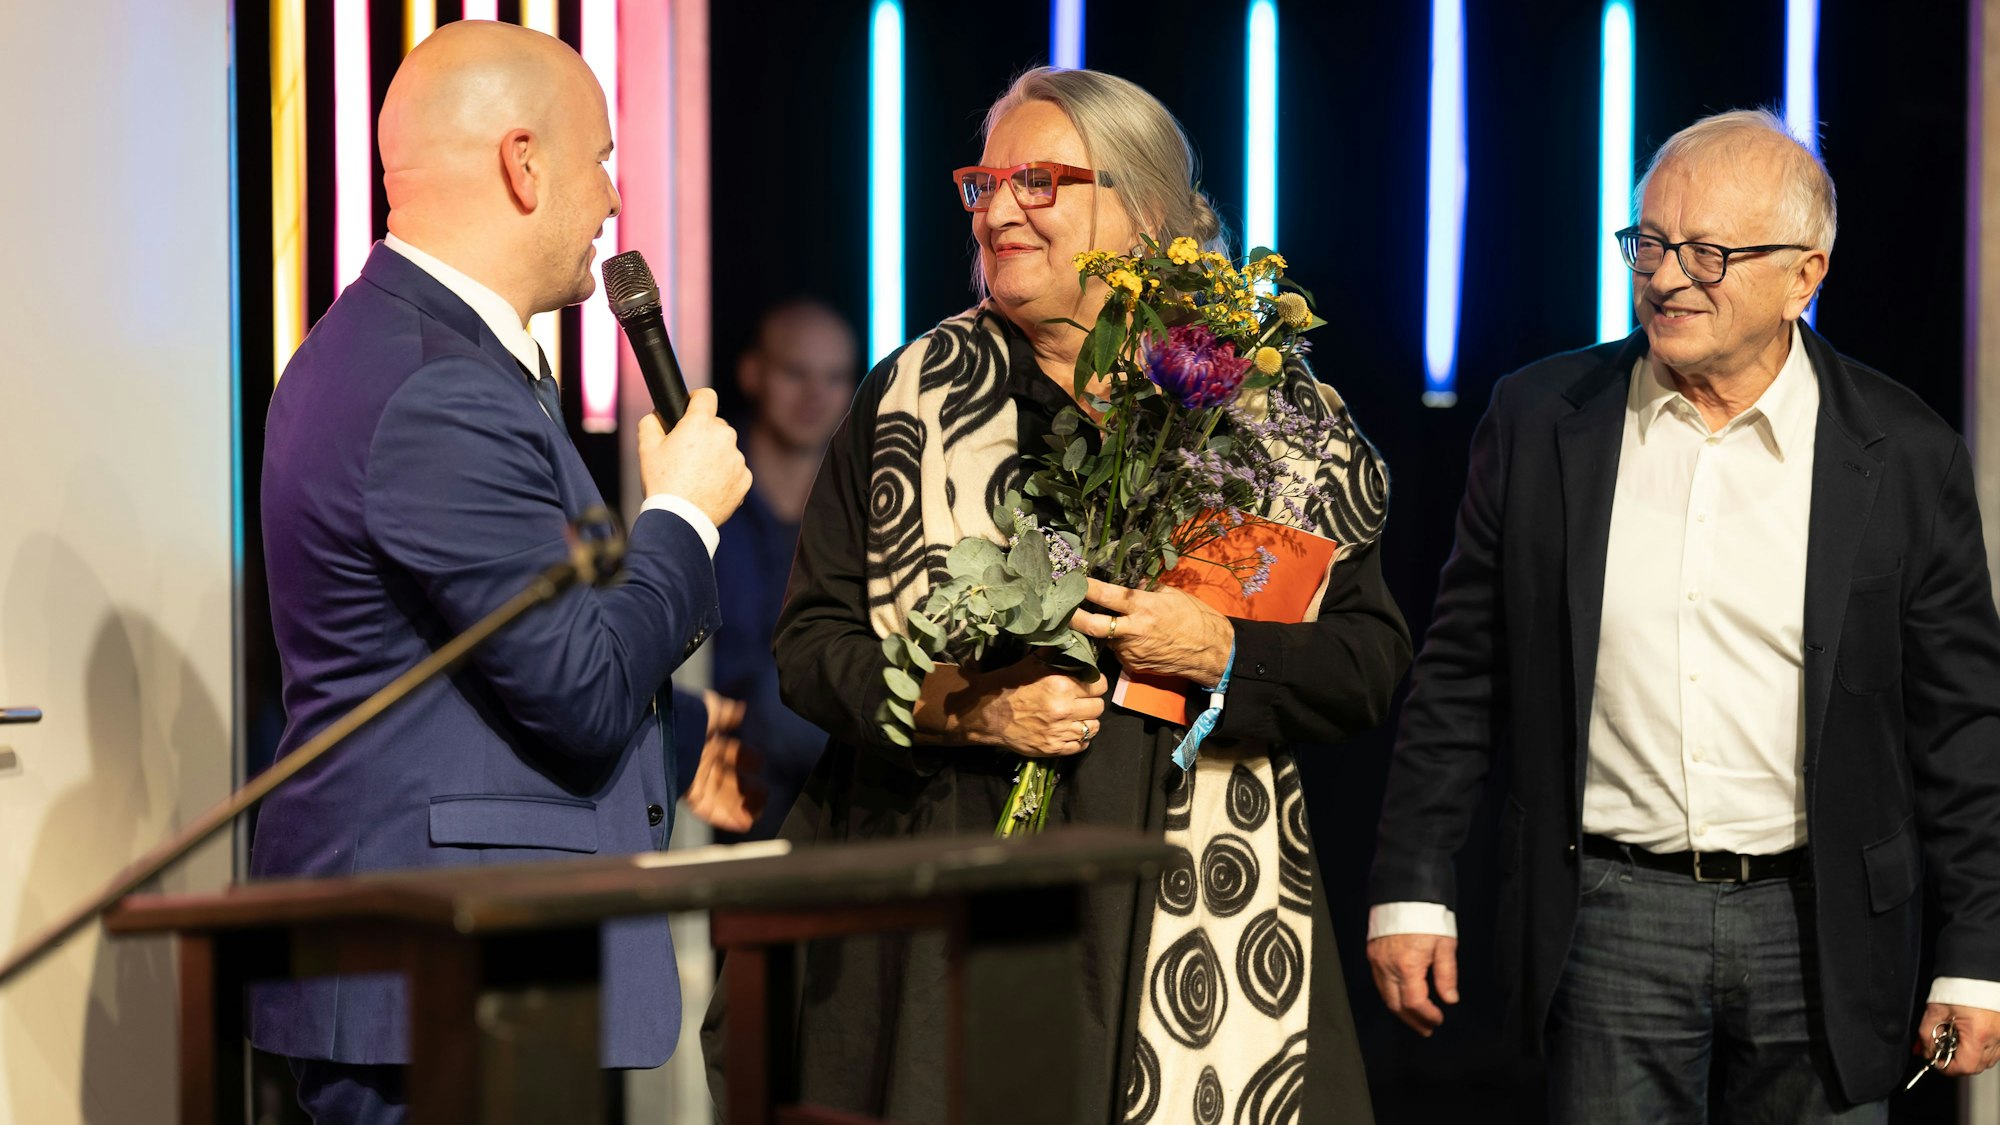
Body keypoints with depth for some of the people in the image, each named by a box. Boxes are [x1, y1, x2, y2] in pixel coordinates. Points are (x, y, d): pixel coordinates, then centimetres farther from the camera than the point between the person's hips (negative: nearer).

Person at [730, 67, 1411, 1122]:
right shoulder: (910, 397, 7)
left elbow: (1371, 658, 3)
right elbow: (809, 642, 4)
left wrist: (1221, 652, -14)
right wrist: (968, 708, -12)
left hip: (1191, 909, 0)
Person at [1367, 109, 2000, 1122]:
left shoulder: (1904, 456, -1)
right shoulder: (1538, 421, 2)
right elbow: (1460, 677, 7)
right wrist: (1411, 891, 4)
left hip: (1819, 926, 0)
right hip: (1609, 917, 0)